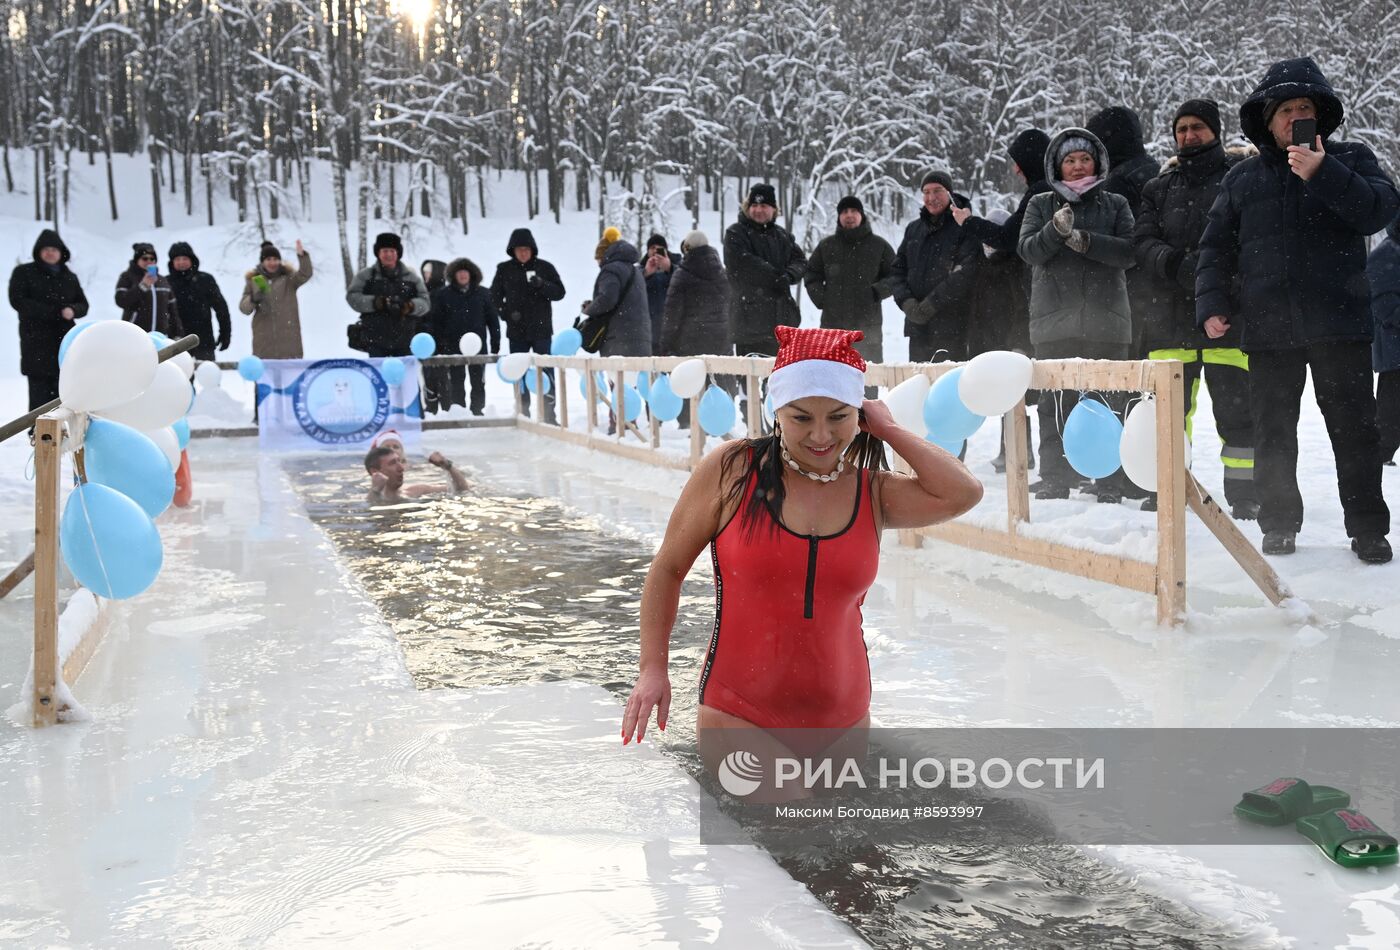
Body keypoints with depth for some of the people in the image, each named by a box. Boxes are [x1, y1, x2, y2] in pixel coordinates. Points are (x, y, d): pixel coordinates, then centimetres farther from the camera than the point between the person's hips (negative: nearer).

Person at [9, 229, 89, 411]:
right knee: (40, 392, -9)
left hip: (64, 341, 4)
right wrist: (52, 312, -14)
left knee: (59, 391, 2)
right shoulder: (23, 273, 4)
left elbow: (83, 304, 15)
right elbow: (17, 301, -7)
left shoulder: (70, 277, 16)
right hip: (36, 343, -4)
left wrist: (73, 310, -11)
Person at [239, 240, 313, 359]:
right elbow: (243, 307, 8)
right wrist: (253, 300, -15)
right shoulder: (253, 279, 11)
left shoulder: (288, 276, 9)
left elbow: (305, 275, -11)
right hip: (264, 337, 1)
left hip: (288, 335, -1)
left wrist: (302, 256, -28)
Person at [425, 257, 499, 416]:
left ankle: (478, 411, 15)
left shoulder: (482, 294, 7)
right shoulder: (443, 294, 3)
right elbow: (435, 320, 1)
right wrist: (437, 344, -6)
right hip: (453, 347, -1)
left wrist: (495, 343, 2)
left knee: (478, 382, 7)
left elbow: (492, 319, 7)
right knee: (456, 383, 3)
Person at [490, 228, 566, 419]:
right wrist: (507, 313, -7)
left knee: (546, 371, -3)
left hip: (541, 329, -1)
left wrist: (542, 285, -18)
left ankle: (549, 414, 1)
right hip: (516, 331, 1)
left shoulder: (544, 267, 1)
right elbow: (495, 297, 9)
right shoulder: (505, 269, 4)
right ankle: (522, 414, 13)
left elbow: (559, 292, 0)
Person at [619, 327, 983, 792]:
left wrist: (887, 429, -5)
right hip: (739, 716, -4)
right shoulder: (730, 470, -5)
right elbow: (668, 568, 3)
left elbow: (963, 493, -14)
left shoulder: (873, 492, 2)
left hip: (842, 715, 4)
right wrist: (653, 668, -4)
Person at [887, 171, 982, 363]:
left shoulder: (965, 228, -3)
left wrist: (931, 304, -15)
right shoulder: (914, 228, 16)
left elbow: (965, 274, -13)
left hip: (950, 327, -5)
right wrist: (907, 301, -4)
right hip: (917, 325, 5)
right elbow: (897, 269, 14)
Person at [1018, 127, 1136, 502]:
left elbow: (1129, 251, -4)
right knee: (1055, 405, 1)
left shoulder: (1115, 204, 10)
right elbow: (1028, 250, -3)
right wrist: (1056, 229, -21)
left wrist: (1085, 240, -17)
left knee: (1107, 406, 1)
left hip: (1106, 320, 0)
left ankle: (1111, 483, 6)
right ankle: (1054, 481, 7)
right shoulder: (1041, 205, 11)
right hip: (1054, 321, 0)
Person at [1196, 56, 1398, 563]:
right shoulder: (1243, 178, 10)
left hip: (1340, 324, -2)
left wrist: (1322, 173, -24)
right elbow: (1216, 249, 12)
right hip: (1267, 329, 2)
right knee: (1273, 432, 8)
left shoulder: (1350, 160, 5)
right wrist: (1212, 304, -1)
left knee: (1354, 428, 2)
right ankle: (1279, 524, 19)